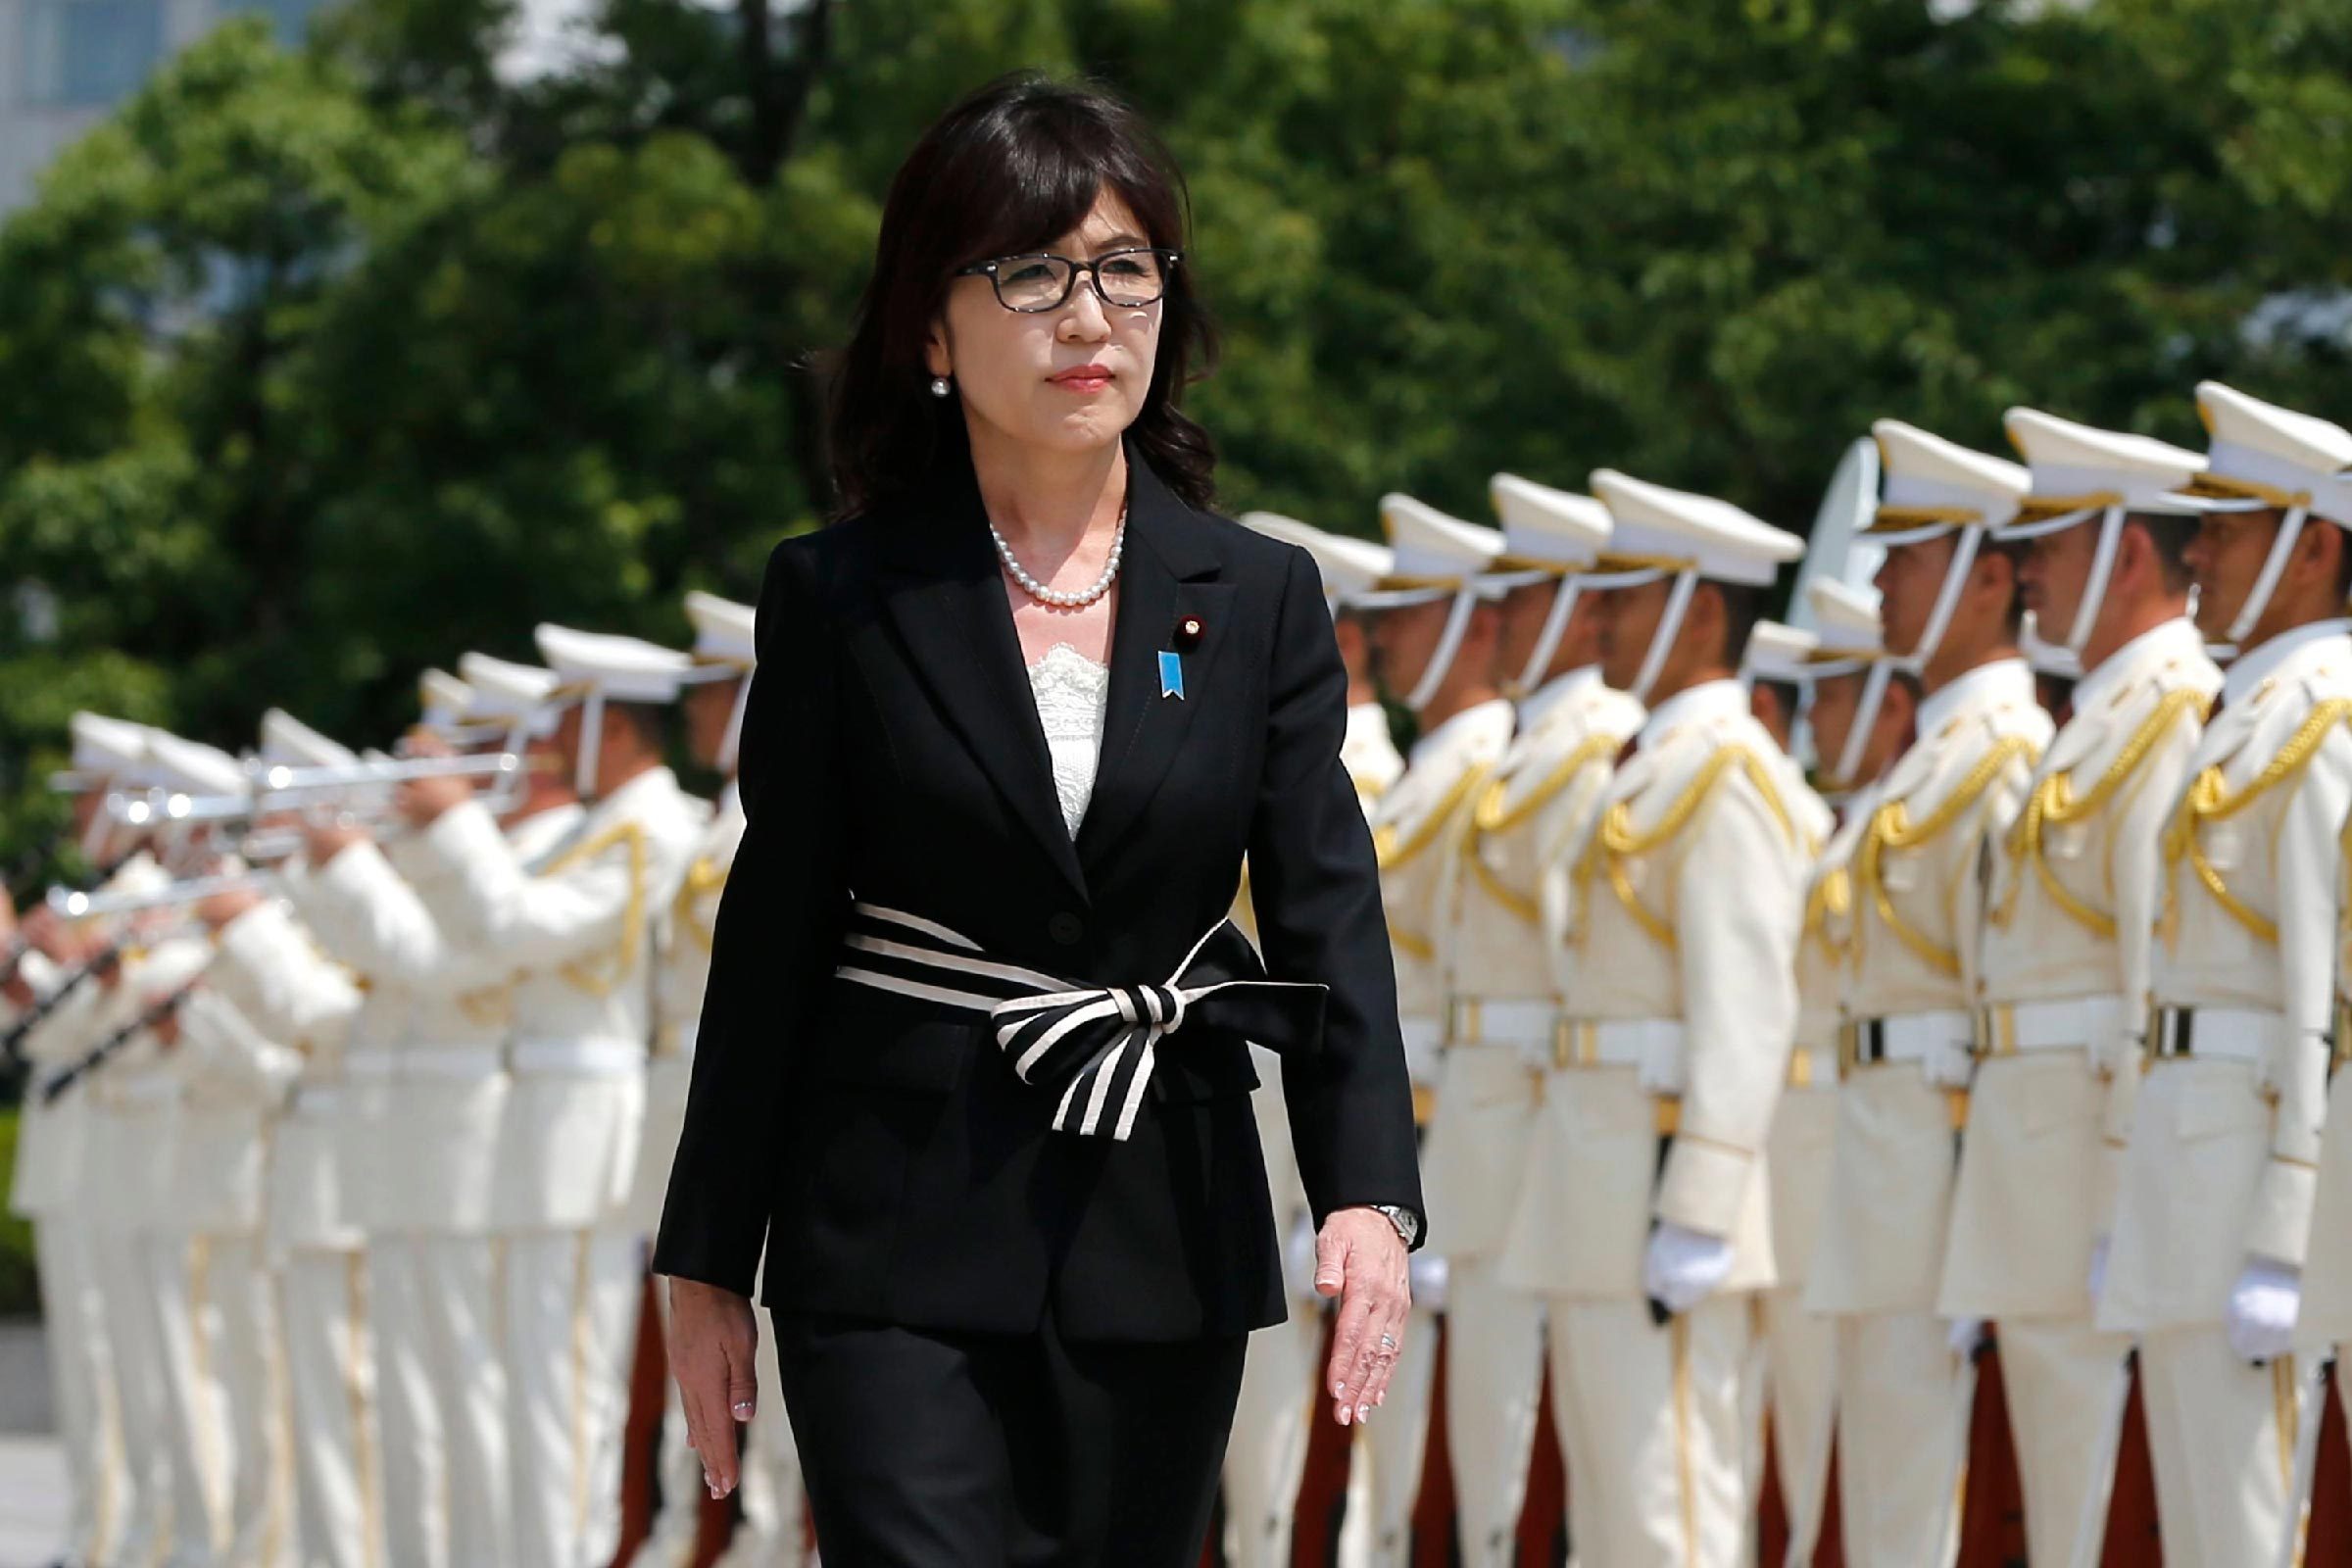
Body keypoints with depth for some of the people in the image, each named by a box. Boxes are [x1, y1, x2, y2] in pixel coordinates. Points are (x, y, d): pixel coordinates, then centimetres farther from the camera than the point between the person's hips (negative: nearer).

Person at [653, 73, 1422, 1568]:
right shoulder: (841, 598, -1)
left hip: (1162, 1231, 3)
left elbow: (1326, 904, -3)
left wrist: (1370, 1192, -19)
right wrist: (708, 1264, 1)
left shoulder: (1260, 599, 4)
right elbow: (771, 938, 1)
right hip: (900, 1231, -3)